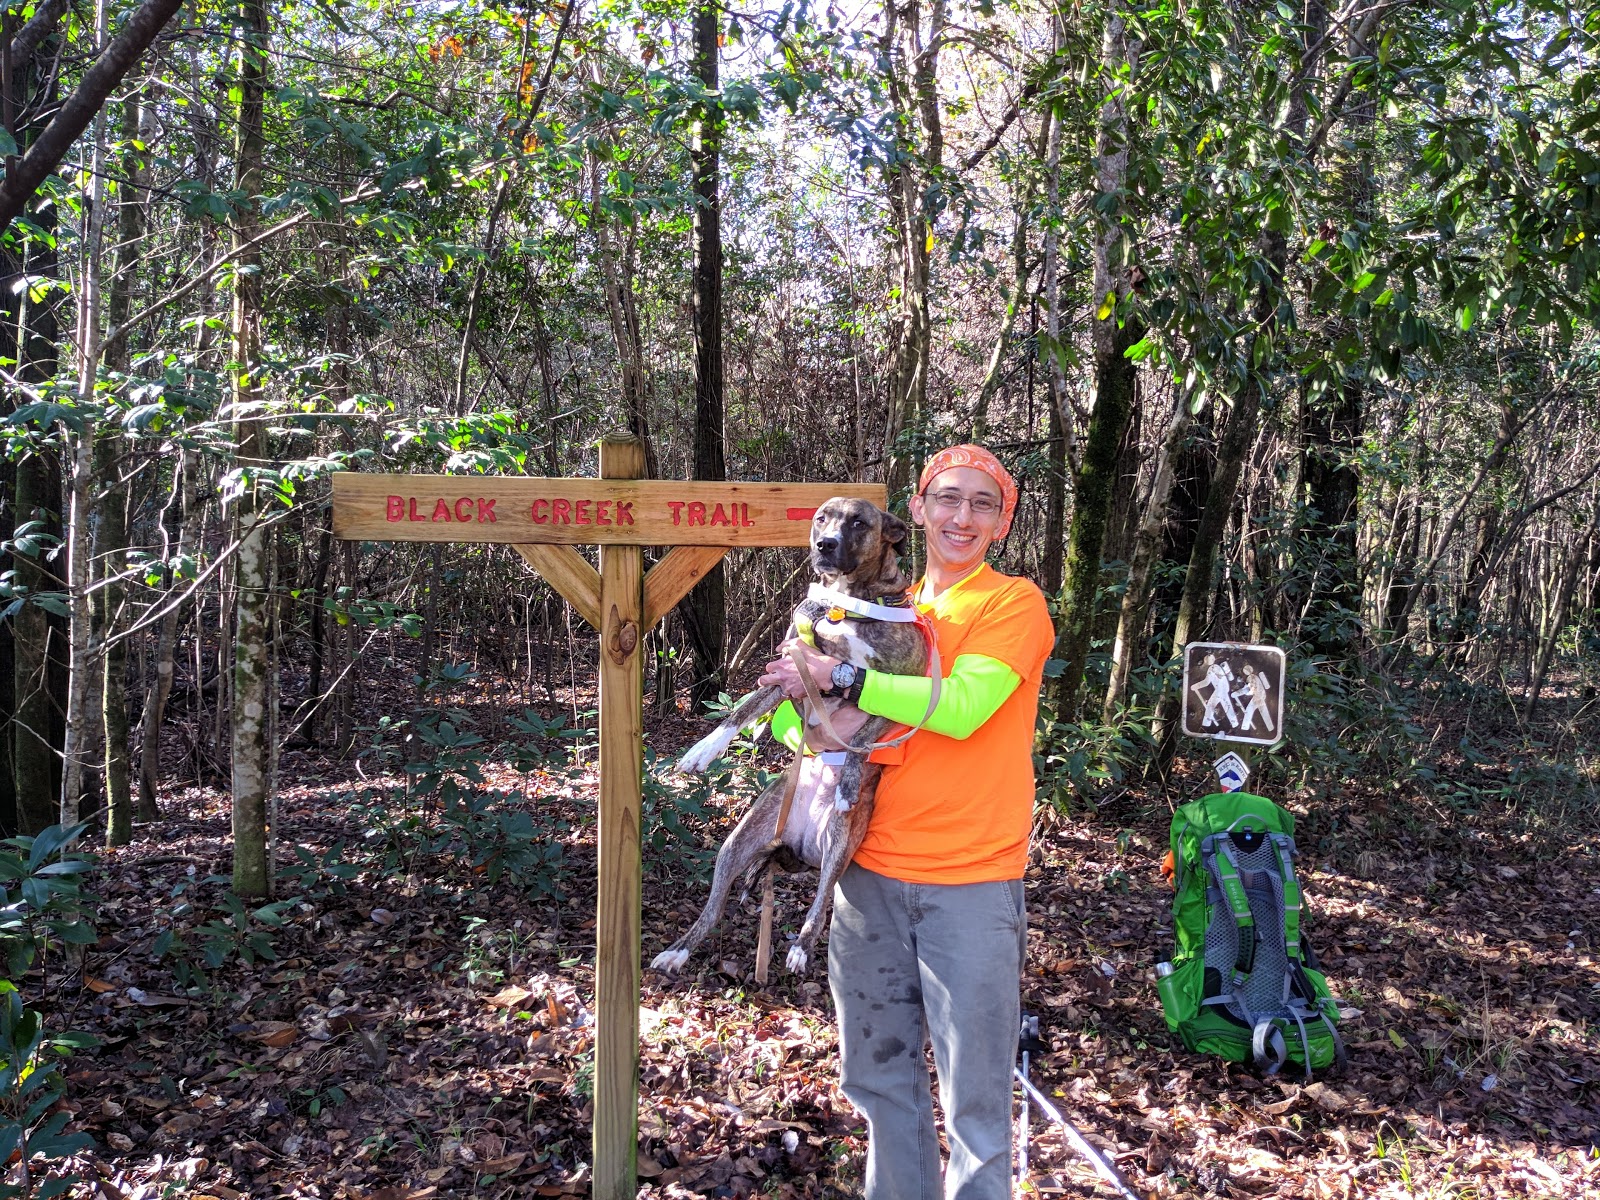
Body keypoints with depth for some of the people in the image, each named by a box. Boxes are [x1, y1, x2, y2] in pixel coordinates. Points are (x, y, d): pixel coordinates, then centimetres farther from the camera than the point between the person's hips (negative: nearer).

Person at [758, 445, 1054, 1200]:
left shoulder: (1015, 604, -4)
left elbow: (961, 706, -20)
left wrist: (838, 676, -17)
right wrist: (792, 696, -1)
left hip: (968, 882, -5)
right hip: (871, 871, 5)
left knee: (974, 1095, 1)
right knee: (877, 1073, 16)